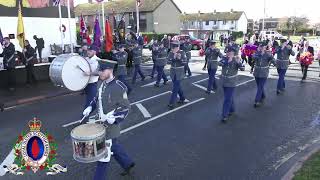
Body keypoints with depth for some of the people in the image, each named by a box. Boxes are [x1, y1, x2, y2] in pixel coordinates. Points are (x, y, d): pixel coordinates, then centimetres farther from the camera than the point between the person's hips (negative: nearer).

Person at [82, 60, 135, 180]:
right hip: (100, 122, 8)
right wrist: (90, 108, 1)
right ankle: (127, 163, 45)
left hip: (110, 126, -8)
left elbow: (125, 108, -16)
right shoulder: (102, 83, 1)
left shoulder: (119, 87, -22)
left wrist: (113, 119, -28)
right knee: (113, 146, 23)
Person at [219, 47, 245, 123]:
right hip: (224, 82, 5)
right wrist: (228, 61, -35)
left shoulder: (236, 60, -11)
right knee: (229, 97, 20)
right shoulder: (224, 59, -1)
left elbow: (242, 68, -21)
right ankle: (232, 110, 39)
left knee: (228, 99, -7)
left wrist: (239, 62, -38)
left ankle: (225, 115, -1)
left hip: (231, 83, -5)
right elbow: (220, 63, -20)